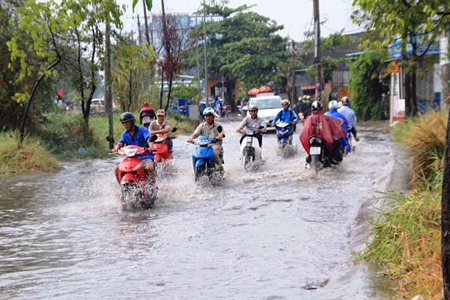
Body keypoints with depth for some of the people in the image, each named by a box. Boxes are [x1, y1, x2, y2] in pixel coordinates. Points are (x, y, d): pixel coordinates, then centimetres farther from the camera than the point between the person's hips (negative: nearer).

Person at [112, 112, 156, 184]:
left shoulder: (142, 130, -5)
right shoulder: (125, 133, 12)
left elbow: (149, 139, -21)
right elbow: (121, 142, -4)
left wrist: (151, 147, -44)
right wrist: (116, 148, -29)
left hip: (145, 156, -5)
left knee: (150, 167, -36)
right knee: (117, 169, -11)